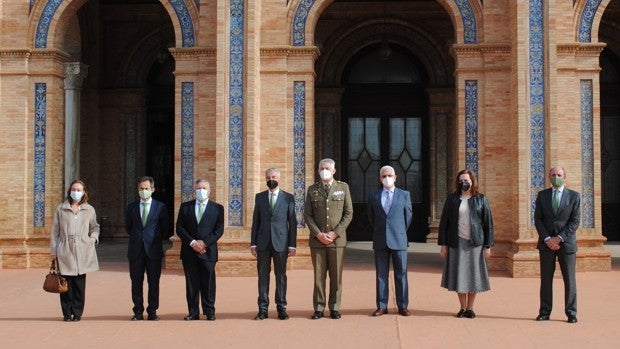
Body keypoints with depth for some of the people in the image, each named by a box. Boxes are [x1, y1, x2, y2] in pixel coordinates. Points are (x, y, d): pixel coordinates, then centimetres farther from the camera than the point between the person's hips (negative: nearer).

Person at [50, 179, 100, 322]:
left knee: (80, 283, -1)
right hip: (65, 252, 0)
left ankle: (77, 313, 8)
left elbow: (94, 227, 23)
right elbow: (55, 231, 9)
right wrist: (53, 251, 6)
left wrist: (94, 237, 2)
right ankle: (67, 313, 7)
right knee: (66, 283, -2)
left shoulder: (89, 210, 10)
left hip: (82, 251, 1)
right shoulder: (61, 209, 8)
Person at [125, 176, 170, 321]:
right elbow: (128, 227, 18)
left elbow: (165, 229, 9)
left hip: (153, 249, -2)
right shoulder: (131, 207, 8)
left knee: (154, 282, 2)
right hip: (136, 250, 2)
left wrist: (157, 240, 10)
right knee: (136, 282, 5)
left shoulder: (160, 207, 3)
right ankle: (138, 312, 13)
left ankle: (152, 312, 9)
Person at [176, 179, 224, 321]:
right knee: (191, 283, 4)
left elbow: (219, 229, 0)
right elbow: (179, 228, 4)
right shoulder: (185, 207, 10)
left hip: (208, 251, -1)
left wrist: (204, 242, -12)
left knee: (208, 283, 0)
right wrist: (192, 243, -10)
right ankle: (193, 312, 9)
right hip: (189, 251, 2)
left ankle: (209, 312, 7)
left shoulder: (217, 208, 7)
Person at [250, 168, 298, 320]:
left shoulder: (288, 198, 4)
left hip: (281, 243, -2)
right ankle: (262, 309, 8)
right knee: (263, 275, 3)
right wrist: (253, 243, 4)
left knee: (281, 276, 2)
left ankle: (281, 308, 10)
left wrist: (292, 244, -3)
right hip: (263, 242, 2)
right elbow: (255, 221, 10)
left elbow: (292, 222, 3)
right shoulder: (259, 197, 10)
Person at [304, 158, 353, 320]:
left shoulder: (343, 187, 5)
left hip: (337, 239, -1)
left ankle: (334, 308, 9)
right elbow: (307, 215, 4)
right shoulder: (312, 189, 7)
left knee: (336, 275, 2)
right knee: (319, 275, 2)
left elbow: (348, 213, 1)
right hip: (317, 239, 1)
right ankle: (318, 309, 8)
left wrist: (335, 233, -9)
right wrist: (319, 234, -9)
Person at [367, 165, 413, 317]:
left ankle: (402, 306, 8)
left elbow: (408, 216, 11)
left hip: (399, 241, -1)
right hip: (380, 242, 1)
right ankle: (381, 306, 9)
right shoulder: (374, 196, 8)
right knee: (381, 275, 4)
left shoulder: (404, 195, 5)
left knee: (401, 274, 2)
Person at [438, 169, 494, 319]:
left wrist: (487, 245, -3)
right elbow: (444, 222, 6)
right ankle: (463, 307, 14)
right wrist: (443, 244, 0)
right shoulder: (452, 199, 5)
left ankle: (470, 308, 13)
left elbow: (488, 223, 2)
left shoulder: (481, 199, 3)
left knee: (473, 275, 3)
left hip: (475, 243, -1)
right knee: (459, 275, 3)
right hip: (457, 242, 1)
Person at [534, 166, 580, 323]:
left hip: (566, 242, -1)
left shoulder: (574, 196, 2)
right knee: (546, 279, 5)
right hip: (546, 243, 2)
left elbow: (575, 221, -4)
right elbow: (537, 219, 3)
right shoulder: (542, 195, 7)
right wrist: (547, 239, -10)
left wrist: (559, 238, -13)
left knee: (569, 279, 1)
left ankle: (571, 313, 8)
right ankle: (545, 312, 10)